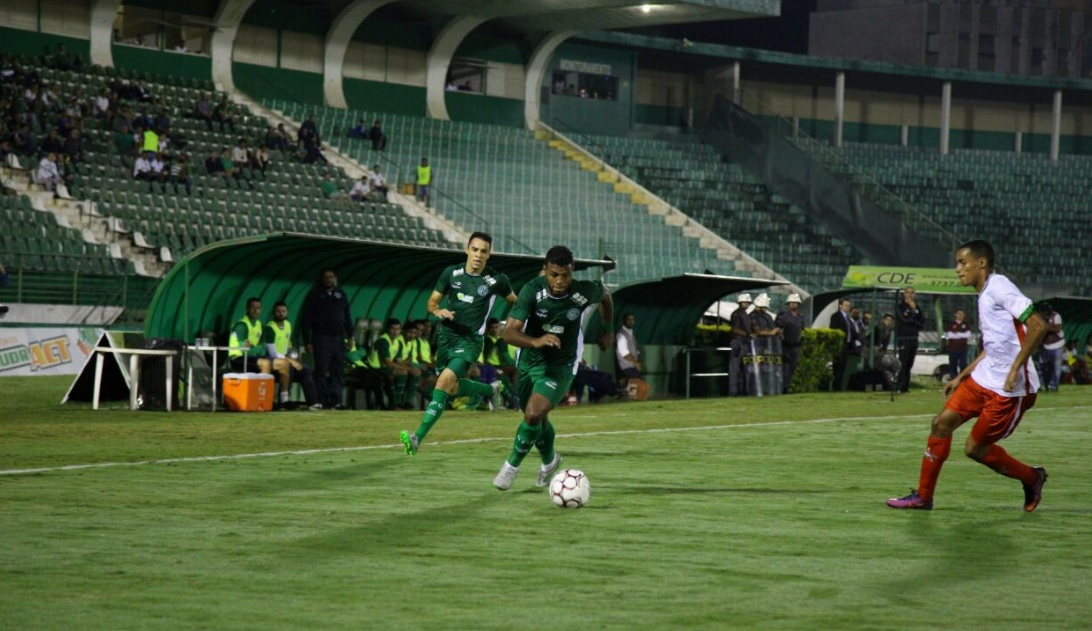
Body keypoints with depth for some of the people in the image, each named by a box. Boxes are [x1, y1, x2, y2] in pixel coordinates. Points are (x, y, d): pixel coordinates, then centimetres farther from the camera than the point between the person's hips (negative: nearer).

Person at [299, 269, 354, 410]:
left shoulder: (341, 295, 14)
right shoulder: (315, 295, 3)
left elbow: (347, 317, 19)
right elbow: (306, 320, 1)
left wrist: (350, 336, 11)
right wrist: (307, 341, -5)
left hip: (338, 338, 4)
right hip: (321, 338, -4)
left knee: (338, 371, 0)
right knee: (321, 371, -7)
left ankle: (336, 401, 1)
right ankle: (322, 401, -6)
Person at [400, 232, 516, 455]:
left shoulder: (497, 281, -6)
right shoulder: (451, 273, 0)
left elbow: (515, 302, 12)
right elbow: (432, 301, 7)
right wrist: (437, 311, -15)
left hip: (470, 340, -5)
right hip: (446, 334, 5)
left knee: (445, 381, -23)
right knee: (453, 389, 15)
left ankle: (418, 437, -26)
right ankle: (490, 389, 46)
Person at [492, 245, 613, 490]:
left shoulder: (585, 291, -20)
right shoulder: (532, 290, -23)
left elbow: (605, 295, 7)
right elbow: (509, 332, -30)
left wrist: (608, 330, 13)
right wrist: (535, 341, -48)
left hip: (560, 366, -2)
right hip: (529, 361, 2)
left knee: (533, 415, -21)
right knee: (537, 419, 20)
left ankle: (512, 465, 1)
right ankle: (549, 460, 50)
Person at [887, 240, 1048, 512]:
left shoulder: (999, 287, -14)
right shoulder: (984, 296, 16)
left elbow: (1038, 326, -23)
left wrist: (1016, 367, -26)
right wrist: (962, 376, 25)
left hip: (1010, 388, -9)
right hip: (983, 378, 9)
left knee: (974, 448, -3)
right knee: (942, 423, 3)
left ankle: (1032, 479, 19)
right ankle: (923, 496, 12)